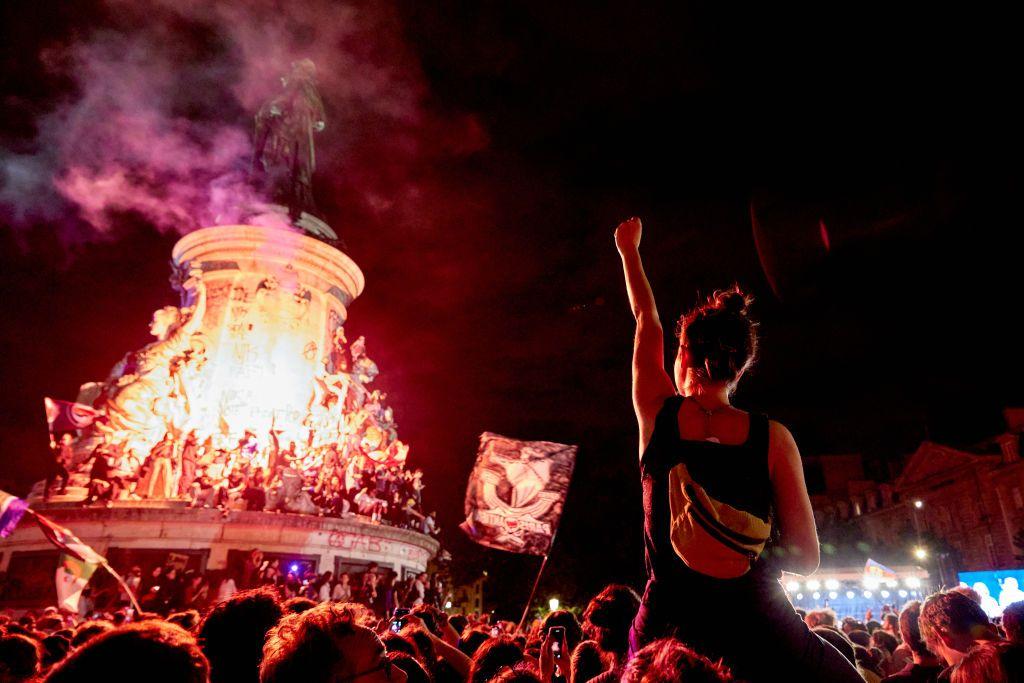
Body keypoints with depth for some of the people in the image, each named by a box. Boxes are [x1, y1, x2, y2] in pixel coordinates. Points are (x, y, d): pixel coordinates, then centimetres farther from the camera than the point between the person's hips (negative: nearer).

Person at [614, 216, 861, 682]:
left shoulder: (657, 412, -4)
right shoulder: (773, 438, -7)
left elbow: (646, 318, 13)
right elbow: (806, 557, -4)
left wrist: (629, 250, 29)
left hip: (667, 625, 1)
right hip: (757, 626, 0)